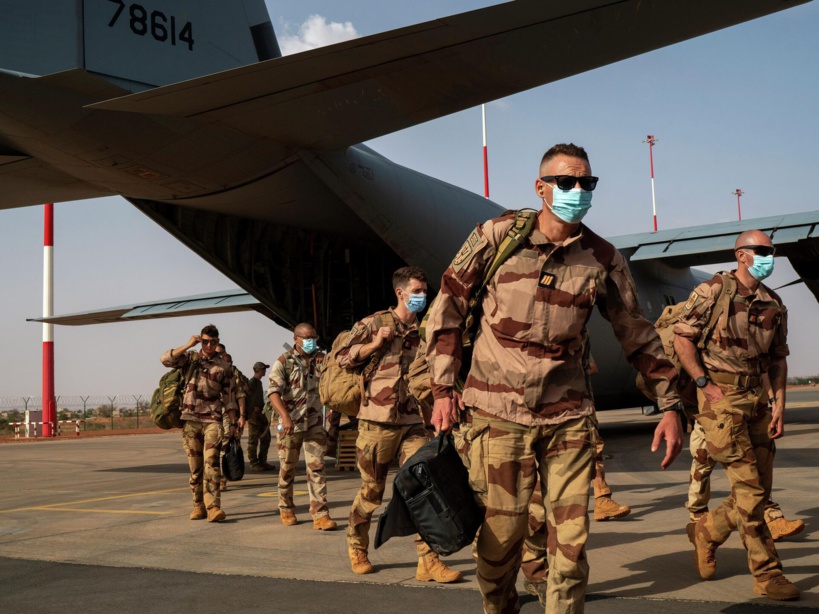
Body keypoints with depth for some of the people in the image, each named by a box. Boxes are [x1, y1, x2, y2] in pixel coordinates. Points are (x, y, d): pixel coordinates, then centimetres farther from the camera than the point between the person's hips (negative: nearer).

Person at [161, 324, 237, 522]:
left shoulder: (223, 366, 7)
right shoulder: (190, 358, 9)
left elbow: (229, 397, 8)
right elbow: (166, 359, -7)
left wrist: (233, 422, 4)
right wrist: (189, 345, -10)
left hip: (213, 420, -1)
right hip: (190, 419, 1)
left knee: (211, 462, -14)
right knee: (195, 466, 5)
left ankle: (213, 507, -18)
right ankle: (198, 506, 14)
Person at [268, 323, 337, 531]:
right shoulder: (284, 362, -6)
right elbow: (273, 391, -18)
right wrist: (285, 416, -32)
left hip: (314, 423, 3)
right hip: (290, 424, -2)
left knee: (316, 467, -6)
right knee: (287, 470, 10)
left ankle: (320, 515, -8)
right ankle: (286, 510, 28)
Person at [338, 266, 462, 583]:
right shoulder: (375, 323, 0)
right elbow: (343, 357, -1)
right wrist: (376, 343, -12)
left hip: (413, 421, 4)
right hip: (378, 419, -4)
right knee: (372, 491, 7)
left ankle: (428, 560, -6)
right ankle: (356, 548, 29)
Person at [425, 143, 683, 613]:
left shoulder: (603, 258, 2)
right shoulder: (496, 236, -3)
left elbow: (638, 334, 10)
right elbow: (447, 307, 2)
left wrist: (671, 405, 7)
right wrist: (443, 388, -1)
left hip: (569, 417, 2)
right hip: (500, 413, -2)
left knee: (571, 542, 2)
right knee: (500, 539, 4)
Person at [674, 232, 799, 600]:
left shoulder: (774, 304, 11)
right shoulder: (712, 291, -6)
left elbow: (778, 358, 14)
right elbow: (682, 337, -7)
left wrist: (779, 404, 6)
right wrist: (705, 383, -11)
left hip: (756, 398, 7)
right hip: (721, 398, -6)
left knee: (759, 490, 9)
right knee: (749, 488, -7)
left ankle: (706, 531, 31)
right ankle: (767, 574, 2)